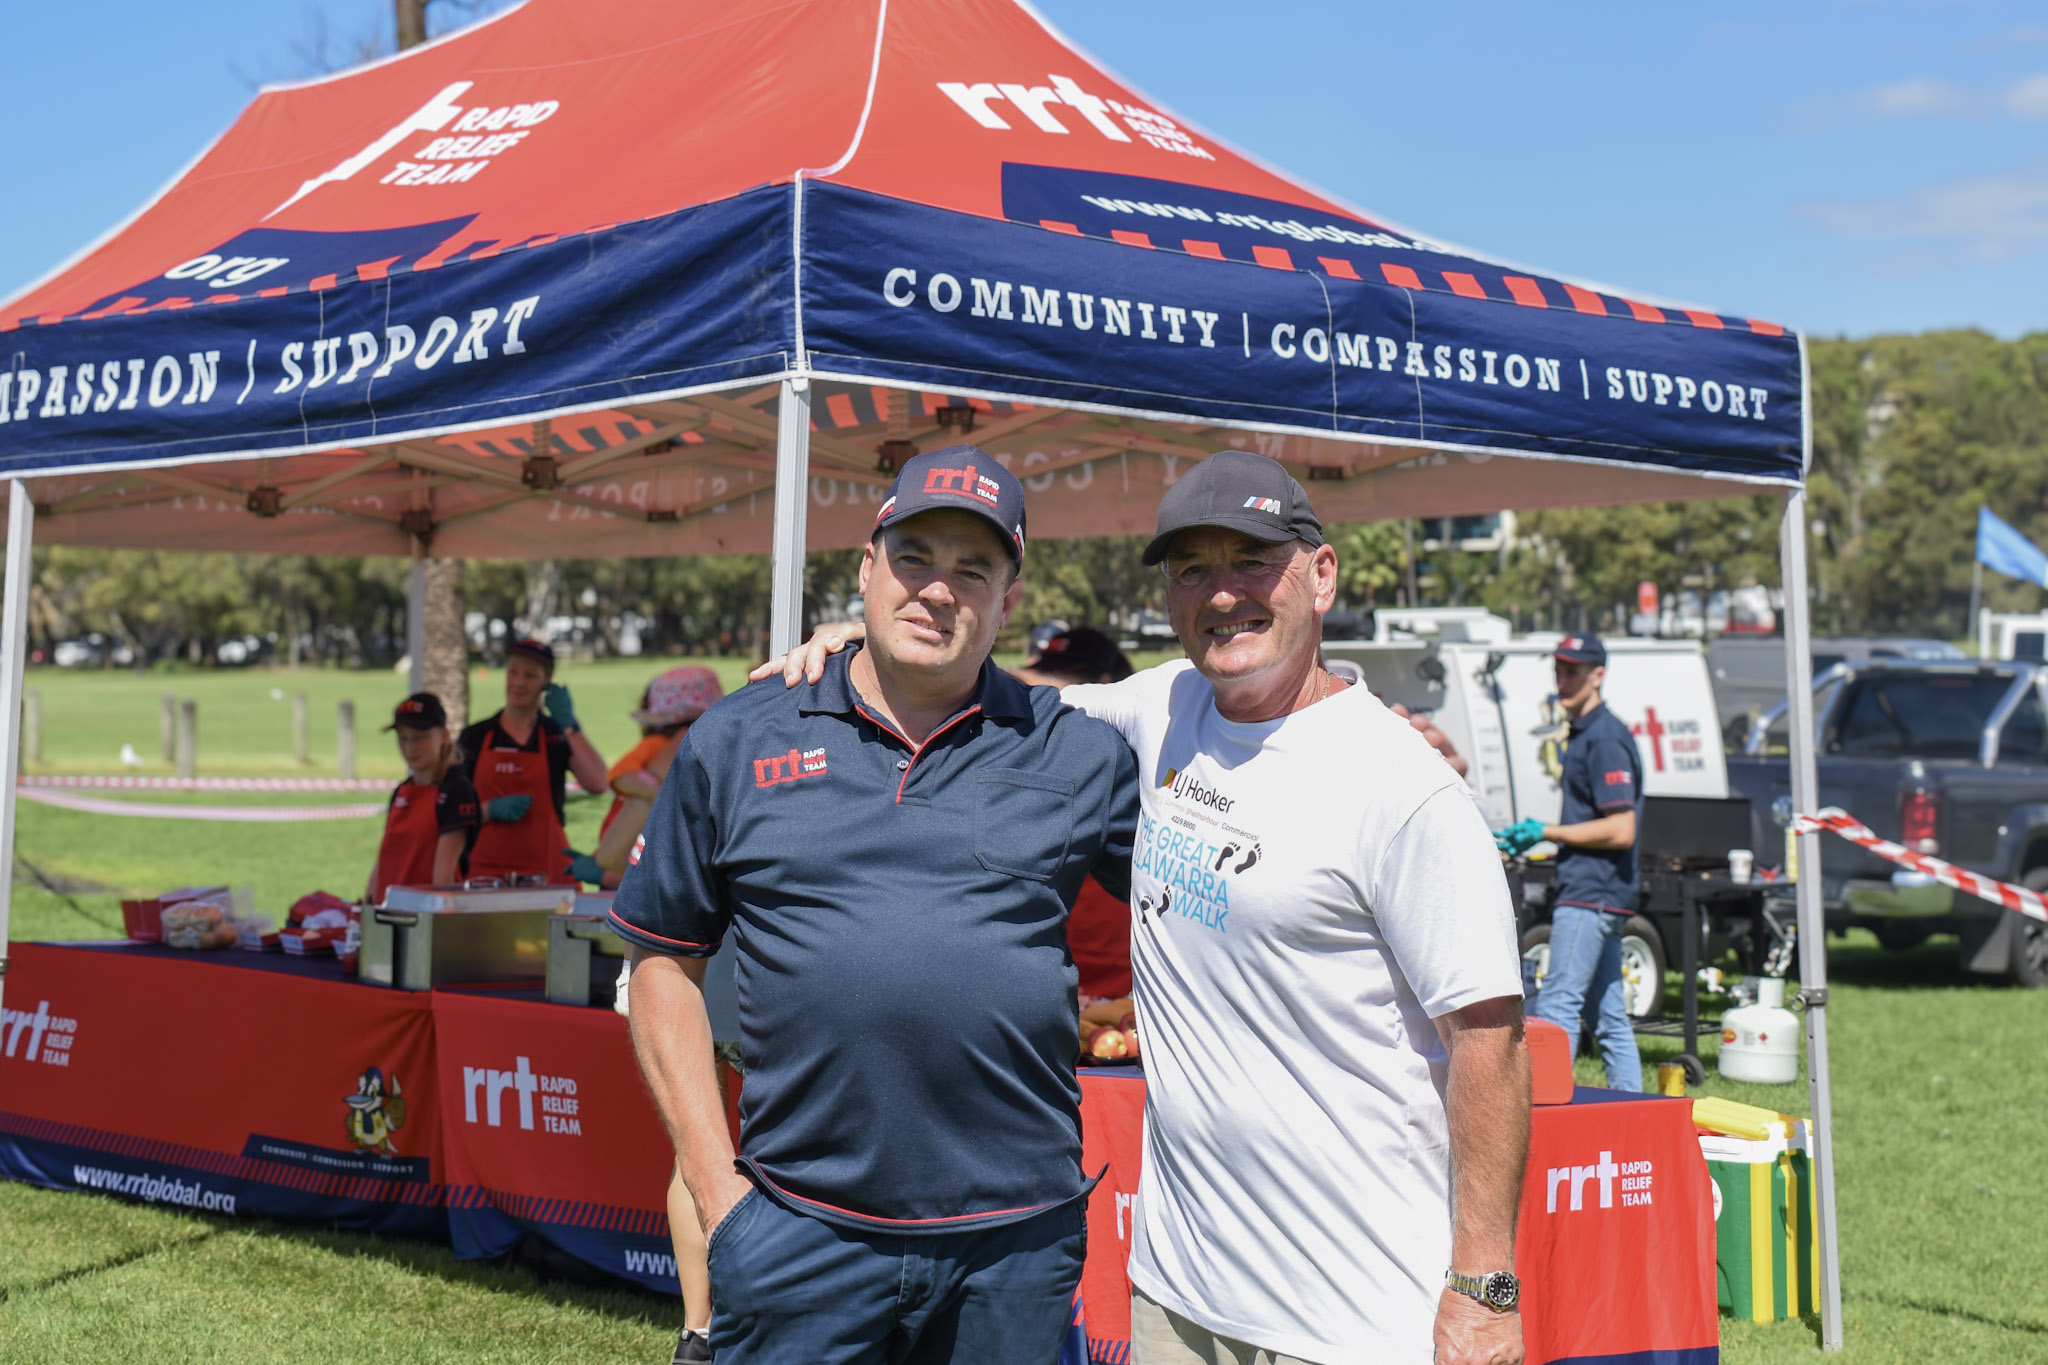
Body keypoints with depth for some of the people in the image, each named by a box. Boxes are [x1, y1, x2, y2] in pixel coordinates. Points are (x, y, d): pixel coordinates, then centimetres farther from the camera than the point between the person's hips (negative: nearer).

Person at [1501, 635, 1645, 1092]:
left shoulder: (1605, 738, -14)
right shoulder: (1582, 734, 18)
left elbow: (1621, 831, -20)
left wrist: (1546, 832, -13)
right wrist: (1538, 836, 13)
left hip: (1590, 896, -11)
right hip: (1601, 896, 11)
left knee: (1557, 1006, -11)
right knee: (1609, 1016, 11)